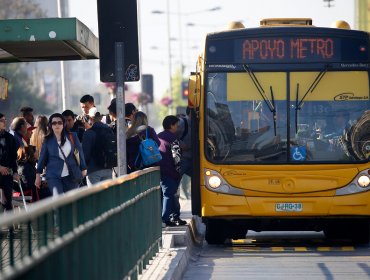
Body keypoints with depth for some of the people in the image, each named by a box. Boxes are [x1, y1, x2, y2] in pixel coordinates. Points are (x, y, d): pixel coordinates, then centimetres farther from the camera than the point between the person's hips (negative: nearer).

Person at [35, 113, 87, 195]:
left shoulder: (72, 136, 3)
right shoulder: (48, 140, 2)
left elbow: (80, 153, 7)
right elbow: (42, 158, 5)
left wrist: (83, 169, 6)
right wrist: (38, 175, 5)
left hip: (71, 175, 2)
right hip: (53, 175, -2)